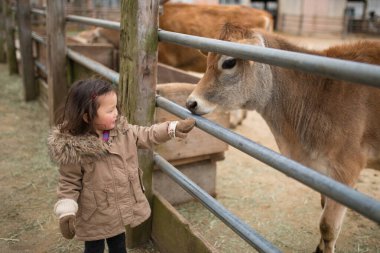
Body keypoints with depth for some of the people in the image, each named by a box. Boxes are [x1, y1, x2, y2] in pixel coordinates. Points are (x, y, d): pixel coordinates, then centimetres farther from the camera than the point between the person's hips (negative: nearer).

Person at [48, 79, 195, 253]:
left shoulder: (122, 130, -10)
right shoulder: (73, 149, -23)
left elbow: (148, 136, 0)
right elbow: (69, 183, -14)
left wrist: (174, 128, -8)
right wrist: (66, 212, -21)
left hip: (123, 208, 5)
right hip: (95, 215, -5)